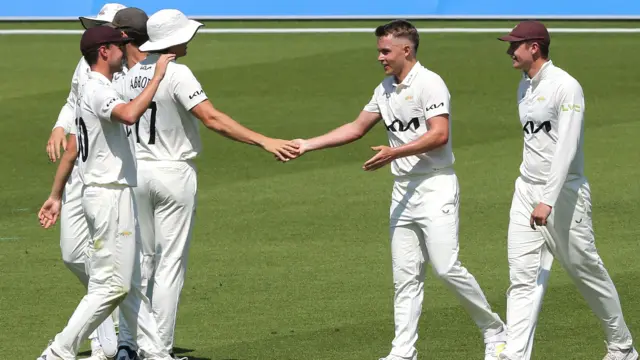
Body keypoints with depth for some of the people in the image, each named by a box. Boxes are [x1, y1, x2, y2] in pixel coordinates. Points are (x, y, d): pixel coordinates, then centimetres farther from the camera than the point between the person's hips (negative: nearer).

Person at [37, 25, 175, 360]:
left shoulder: (89, 91, 16)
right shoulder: (98, 91, -16)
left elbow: (71, 149, 20)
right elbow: (129, 114, -37)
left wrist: (56, 196, 23)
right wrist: (158, 75, -29)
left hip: (98, 194, 11)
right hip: (111, 195, -11)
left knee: (129, 282, 13)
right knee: (111, 285, -9)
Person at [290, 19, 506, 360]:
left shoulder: (428, 83, -11)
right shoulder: (386, 88, 14)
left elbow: (439, 135, -21)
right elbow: (356, 128, 20)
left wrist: (395, 153, -25)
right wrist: (308, 145, 13)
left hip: (435, 188, -8)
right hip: (403, 191, 8)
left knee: (446, 267, -11)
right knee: (405, 275, 6)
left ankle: (493, 330, 5)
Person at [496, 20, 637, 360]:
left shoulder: (565, 87, -16)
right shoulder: (525, 87, 12)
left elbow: (566, 148, -23)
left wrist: (548, 200, -30)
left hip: (563, 192, -8)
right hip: (526, 192, 8)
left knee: (587, 272, 4)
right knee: (523, 278, -2)